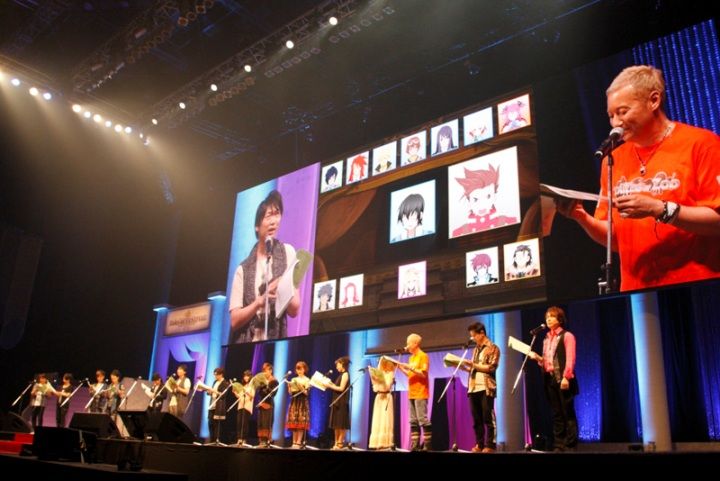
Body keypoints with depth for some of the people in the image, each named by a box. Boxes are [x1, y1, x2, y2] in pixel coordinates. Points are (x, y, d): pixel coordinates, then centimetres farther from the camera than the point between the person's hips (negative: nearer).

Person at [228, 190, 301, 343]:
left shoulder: (287, 252, 3)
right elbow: (234, 320, -3)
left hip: (276, 341, 0)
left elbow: (294, 310, 0)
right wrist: (260, 301, -17)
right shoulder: (243, 269, 3)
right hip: (246, 344, 0)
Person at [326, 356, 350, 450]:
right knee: (336, 423, 8)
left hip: (342, 402, -9)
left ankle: (340, 443, -2)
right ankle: (336, 442, 10)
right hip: (337, 401, 9)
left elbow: (341, 388, -16)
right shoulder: (341, 375, 18)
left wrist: (330, 386, -12)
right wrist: (331, 384, 6)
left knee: (341, 424, -5)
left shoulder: (345, 374, -9)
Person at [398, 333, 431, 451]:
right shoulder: (411, 357, 17)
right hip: (411, 393, 8)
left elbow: (423, 374, -14)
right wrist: (401, 368, 7)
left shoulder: (423, 356, -7)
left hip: (420, 393, -8)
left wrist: (410, 367, -19)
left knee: (422, 419, -8)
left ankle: (428, 444, -3)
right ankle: (415, 445, 7)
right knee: (413, 420, 5)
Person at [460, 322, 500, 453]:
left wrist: (473, 364, -13)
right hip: (473, 388, 6)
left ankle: (490, 445, 2)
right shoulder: (475, 350, 19)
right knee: (476, 419, 6)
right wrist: (463, 367, 5)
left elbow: (491, 367, -11)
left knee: (488, 418, -3)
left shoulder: (493, 348, -1)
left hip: (486, 388, -6)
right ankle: (479, 444, 12)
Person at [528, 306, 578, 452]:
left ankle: (570, 446, 0)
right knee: (556, 414, 8)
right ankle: (558, 445, 10)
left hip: (562, 379, -6)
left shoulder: (567, 336, -1)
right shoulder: (546, 339, 18)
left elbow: (570, 359, -10)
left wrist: (566, 377, -20)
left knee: (568, 413, -3)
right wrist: (537, 358, -1)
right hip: (550, 379, 6)